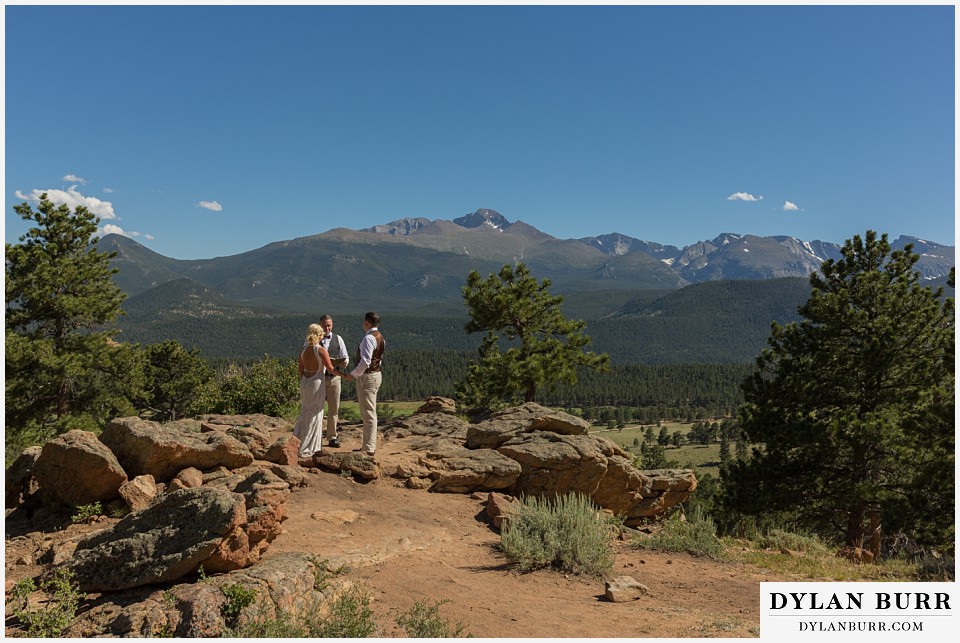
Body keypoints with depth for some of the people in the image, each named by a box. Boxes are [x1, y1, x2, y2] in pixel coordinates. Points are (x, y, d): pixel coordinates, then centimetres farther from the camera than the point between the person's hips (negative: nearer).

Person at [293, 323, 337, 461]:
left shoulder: (303, 350, 3)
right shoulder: (321, 350, -15)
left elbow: (300, 370, 9)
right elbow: (330, 368, -13)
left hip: (304, 383, 6)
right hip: (317, 383, -6)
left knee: (305, 414, 18)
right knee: (313, 416, 3)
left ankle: (298, 443, 25)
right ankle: (304, 449, 6)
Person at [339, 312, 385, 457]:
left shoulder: (368, 338, -18)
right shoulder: (380, 338, 12)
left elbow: (365, 362, -25)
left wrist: (352, 374, -12)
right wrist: (357, 374, 16)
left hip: (367, 377, -10)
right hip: (375, 374, 10)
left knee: (368, 414, -5)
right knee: (369, 413, 17)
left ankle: (369, 449, 0)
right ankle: (368, 446, 25)